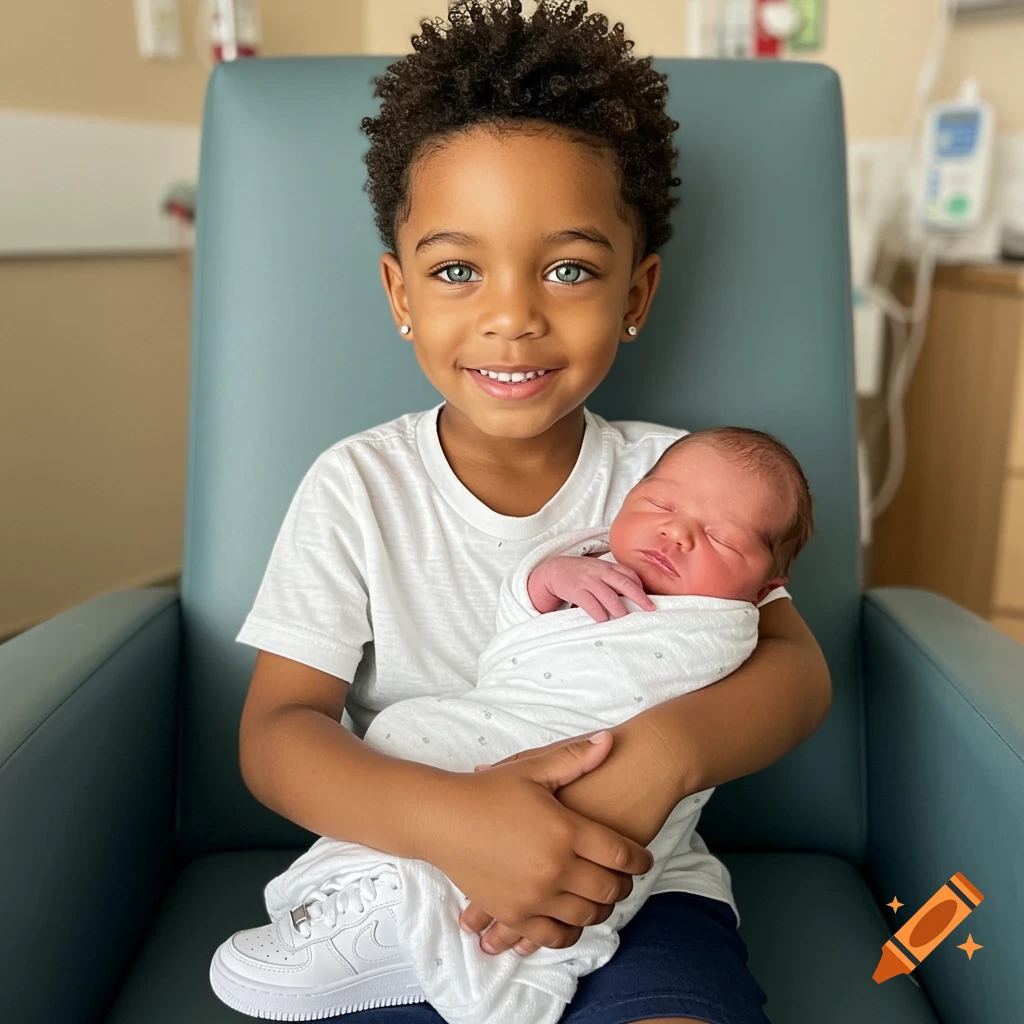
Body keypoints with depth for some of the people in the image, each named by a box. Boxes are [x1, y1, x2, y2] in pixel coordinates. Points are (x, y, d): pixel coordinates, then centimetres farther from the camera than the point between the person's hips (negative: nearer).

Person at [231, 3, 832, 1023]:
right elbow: (275, 731, -8)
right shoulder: (355, 488, -5)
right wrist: (449, 819, -29)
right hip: (407, 885, 1)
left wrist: (670, 749, -28)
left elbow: (797, 668, -5)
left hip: (640, 887, 0)